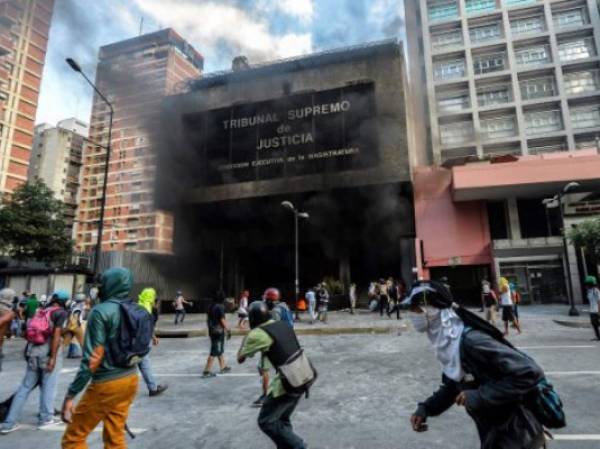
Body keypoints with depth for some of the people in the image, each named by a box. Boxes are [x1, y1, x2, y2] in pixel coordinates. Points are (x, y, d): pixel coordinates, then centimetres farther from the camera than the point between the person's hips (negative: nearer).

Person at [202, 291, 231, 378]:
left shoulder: (211, 306, 7)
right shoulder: (220, 307, -18)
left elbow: (207, 319, 13)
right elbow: (222, 320, -18)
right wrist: (228, 330, -11)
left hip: (212, 331, 9)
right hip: (219, 332, -9)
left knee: (220, 350, 19)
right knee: (214, 352, -1)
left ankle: (223, 367, 30)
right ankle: (206, 371, 3)